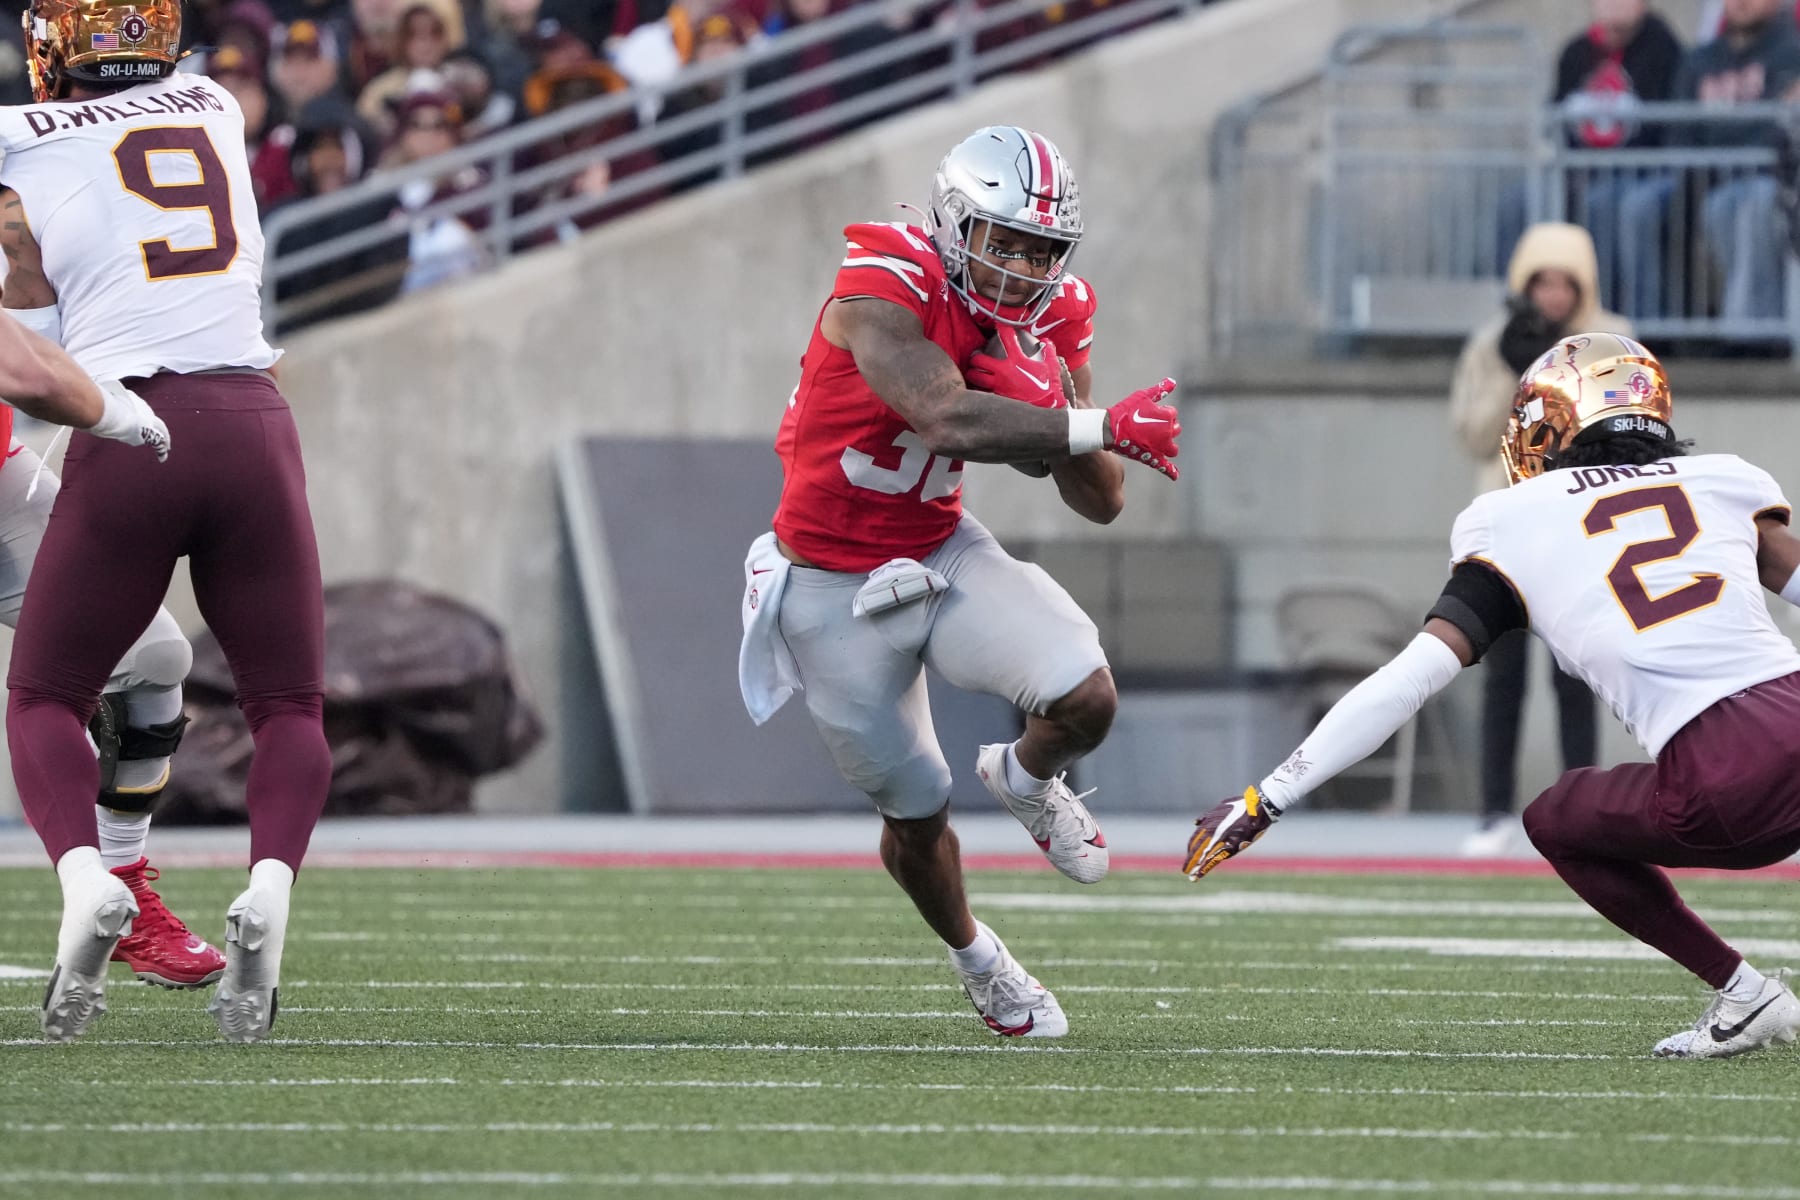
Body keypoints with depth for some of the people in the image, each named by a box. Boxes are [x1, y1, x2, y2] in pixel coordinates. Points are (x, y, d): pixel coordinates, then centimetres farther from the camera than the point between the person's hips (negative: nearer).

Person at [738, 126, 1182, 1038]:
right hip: (836, 589, -4)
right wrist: (1107, 428, -41)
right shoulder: (881, 293, -25)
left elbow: (1101, 504, -4)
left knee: (1086, 699, -20)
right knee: (916, 812, 7)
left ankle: (1025, 778, 17)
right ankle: (977, 960, 39)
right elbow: (948, 419, -43)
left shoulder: (1047, 322, -5)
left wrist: (1052, 411, -23)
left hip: (943, 554, 4)